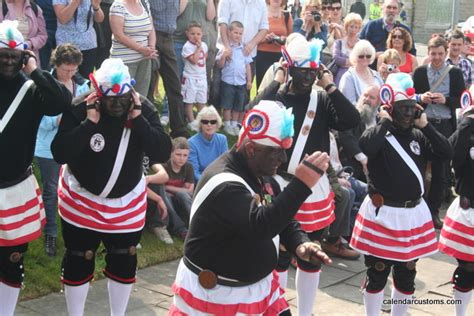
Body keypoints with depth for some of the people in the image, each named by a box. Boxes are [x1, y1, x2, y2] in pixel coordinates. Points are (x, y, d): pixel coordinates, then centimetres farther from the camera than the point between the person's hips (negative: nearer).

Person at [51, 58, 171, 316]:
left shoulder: (143, 109, -14)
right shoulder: (79, 109, -21)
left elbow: (162, 153, -23)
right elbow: (60, 154, -27)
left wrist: (137, 118, -30)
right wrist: (89, 123, -33)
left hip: (127, 202, 2)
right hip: (81, 199, -2)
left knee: (124, 264, 14)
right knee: (77, 263, 9)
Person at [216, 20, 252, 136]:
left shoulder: (244, 48, 7)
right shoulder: (225, 48, -4)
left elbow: (247, 65, 10)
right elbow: (220, 65, -4)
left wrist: (249, 80, 8)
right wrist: (223, 56, -21)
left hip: (241, 82, 4)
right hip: (228, 81, -3)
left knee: (238, 106, 10)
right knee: (227, 105, 3)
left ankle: (234, 124, 23)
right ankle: (227, 125, 15)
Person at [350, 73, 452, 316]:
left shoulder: (418, 136, 7)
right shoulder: (379, 133, -7)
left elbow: (446, 152, -4)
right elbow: (366, 146, -30)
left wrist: (425, 125, -6)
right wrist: (385, 122, -17)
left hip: (413, 213, 5)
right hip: (382, 212, -5)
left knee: (406, 274, 15)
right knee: (377, 272, 5)